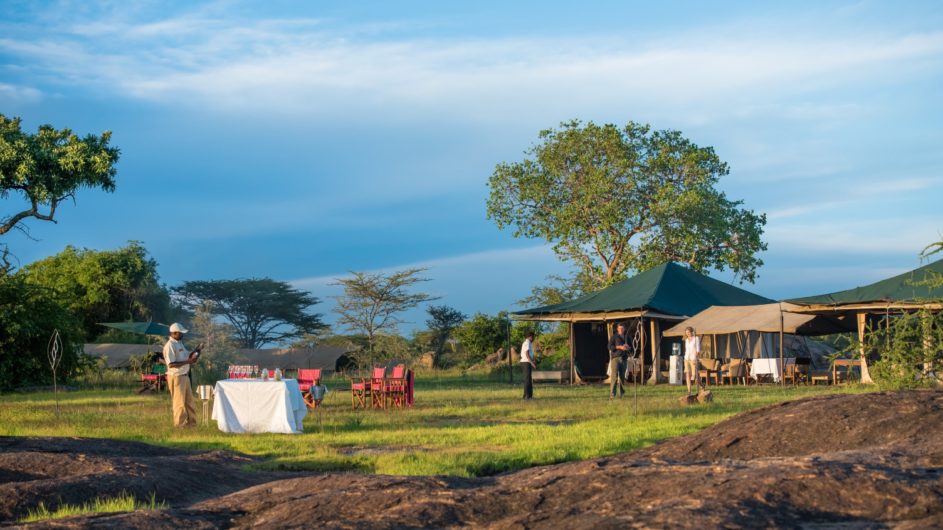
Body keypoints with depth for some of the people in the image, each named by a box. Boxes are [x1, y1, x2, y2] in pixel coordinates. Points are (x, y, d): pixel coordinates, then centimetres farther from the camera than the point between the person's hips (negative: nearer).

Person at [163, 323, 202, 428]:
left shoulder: (179, 343, 13)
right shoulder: (170, 346, -18)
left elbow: (187, 356, 21)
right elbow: (171, 364, -24)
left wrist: (197, 350, 5)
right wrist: (188, 361, -26)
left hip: (185, 376, 10)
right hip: (176, 377, -10)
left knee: (189, 400, 16)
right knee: (179, 402, -2)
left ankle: (191, 422, 25)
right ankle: (180, 424, 7)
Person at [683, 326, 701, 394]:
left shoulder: (696, 338, -4)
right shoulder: (686, 340, 13)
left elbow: (698, 349, -10)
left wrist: (695, 358, -21)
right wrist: (685, 360, 15)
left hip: (693, 358, -5)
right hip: (687, 358, 6)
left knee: (694, 375, -6)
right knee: (687, 376, -3)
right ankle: (689, 391, -3)